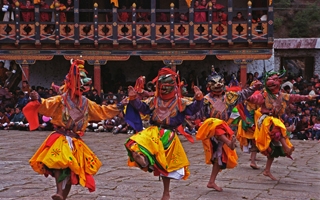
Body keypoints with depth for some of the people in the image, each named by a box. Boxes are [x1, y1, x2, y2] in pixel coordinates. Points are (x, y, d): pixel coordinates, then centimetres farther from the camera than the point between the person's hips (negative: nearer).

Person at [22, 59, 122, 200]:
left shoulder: (86, 103, 13)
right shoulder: (60, 100, -4)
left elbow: (101, 111, 25)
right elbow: (46, 106, -19)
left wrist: (116, 109, 25)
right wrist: (37, 100, -38)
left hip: (76, 141, 6)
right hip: (61, 139, -6)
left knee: (73, 170, 4)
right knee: (60, 163, -30)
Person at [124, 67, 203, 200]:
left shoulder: (180, 102, -2)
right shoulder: (154, 100, 7)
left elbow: (193, 109, -12)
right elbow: (143, 108, 4)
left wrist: (198, 99, -30)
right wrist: (133, 99, -12)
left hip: (169, 135, -2)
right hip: (154, 132, 2)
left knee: (166, 164, 8)